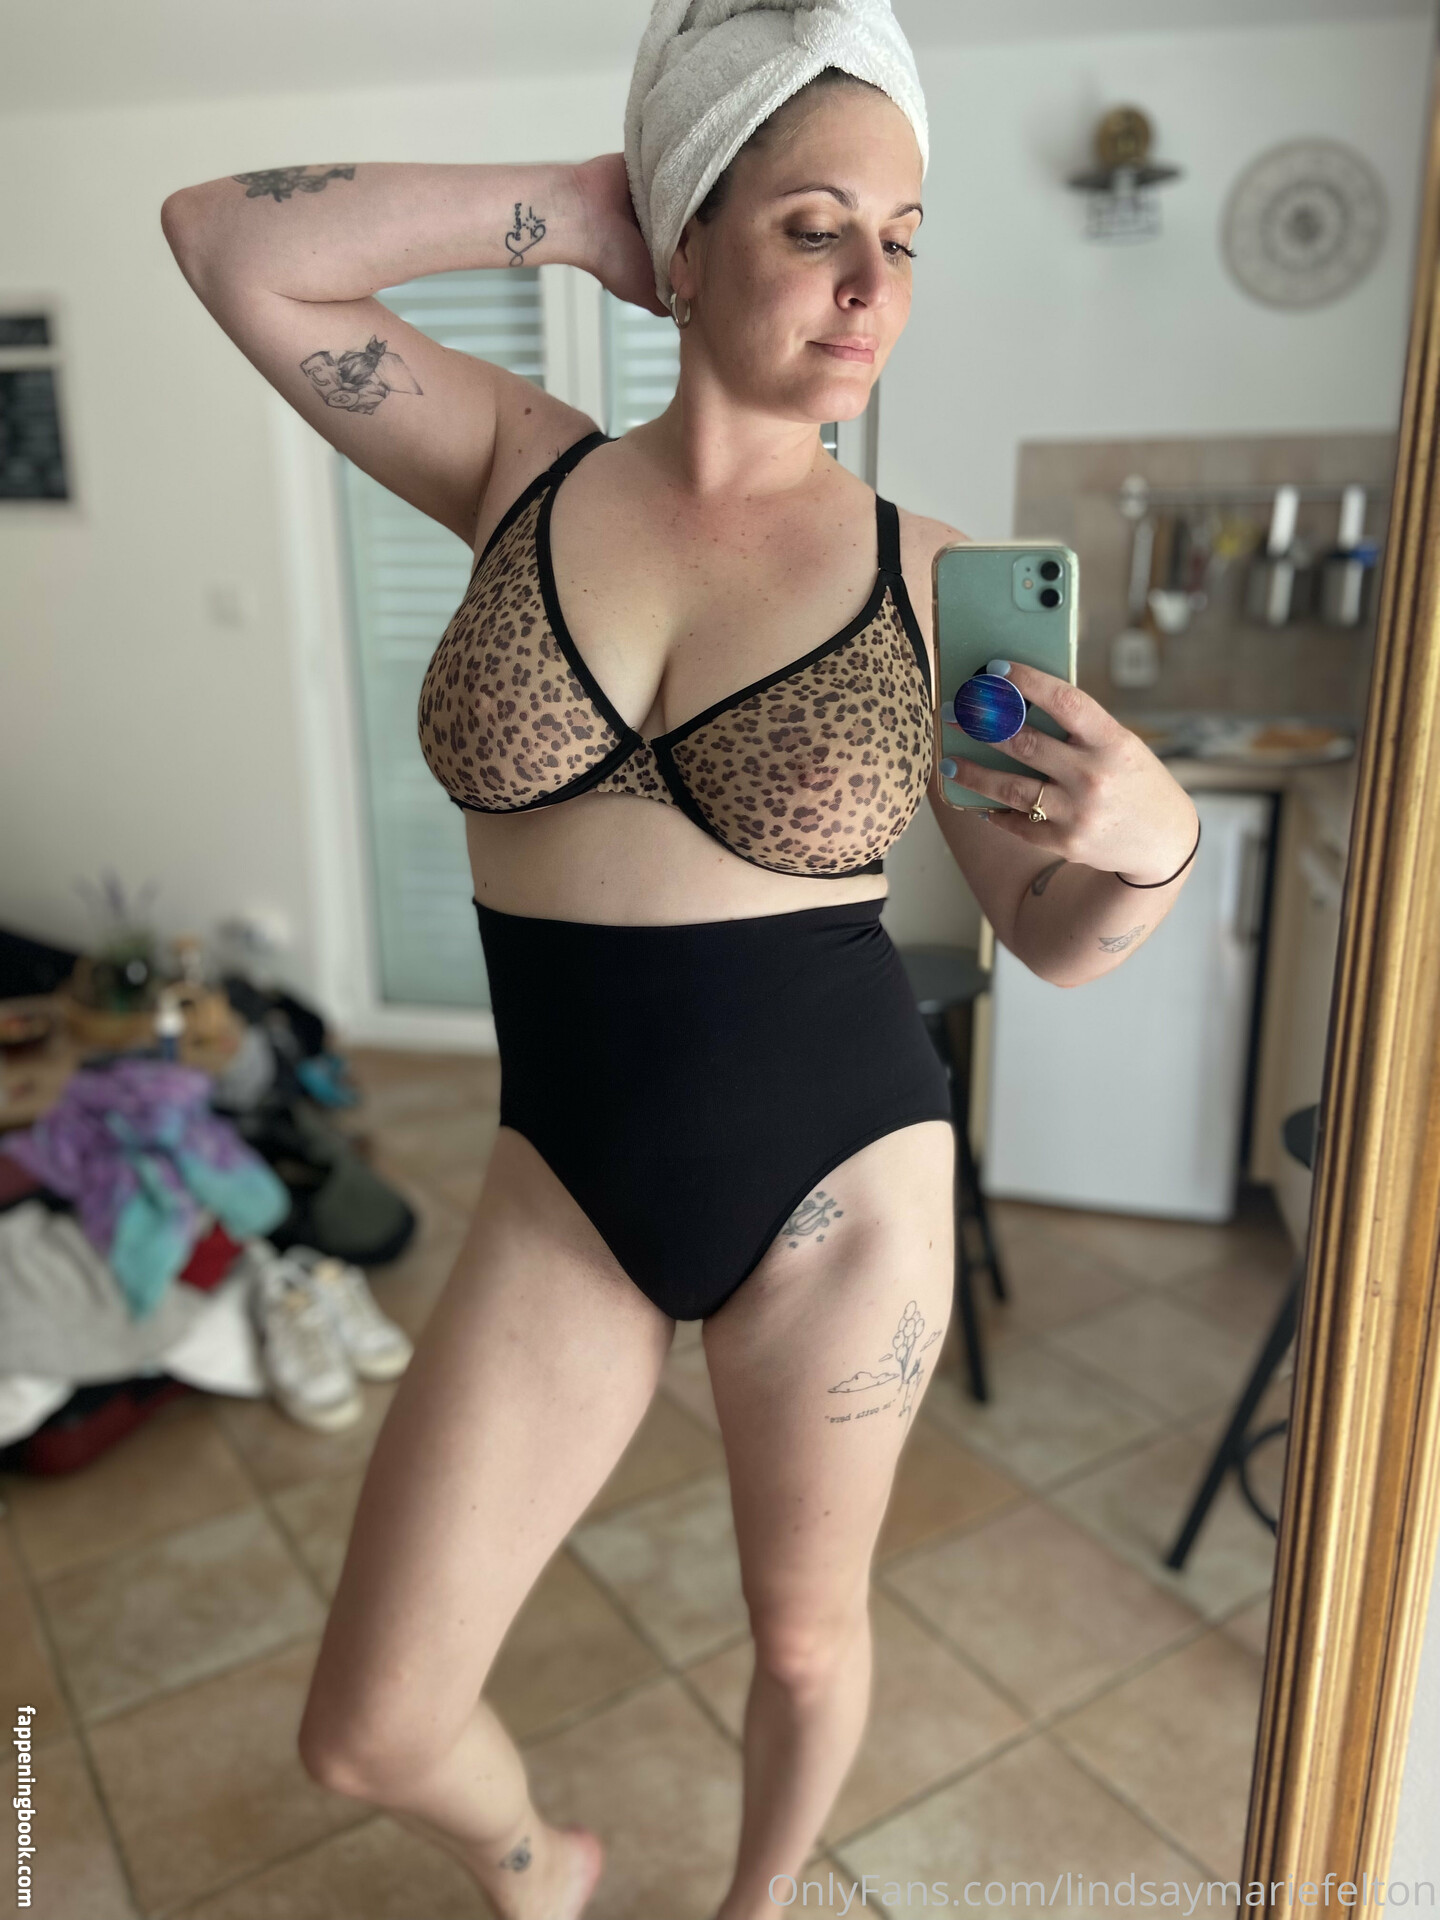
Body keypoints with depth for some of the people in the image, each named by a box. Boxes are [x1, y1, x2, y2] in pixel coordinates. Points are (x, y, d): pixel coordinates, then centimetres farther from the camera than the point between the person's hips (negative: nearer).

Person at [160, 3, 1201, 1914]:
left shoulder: (931, 579, -6)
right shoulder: (523, 467, -2)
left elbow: (1054, 936, 1)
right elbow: (229, 240, -5)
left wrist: (1153, 840, -21)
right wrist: (572, 209, -5)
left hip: (840, 1181, -1)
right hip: (571, 1185, 2)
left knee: (806, 1635, 22)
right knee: (370, 1731, 10)